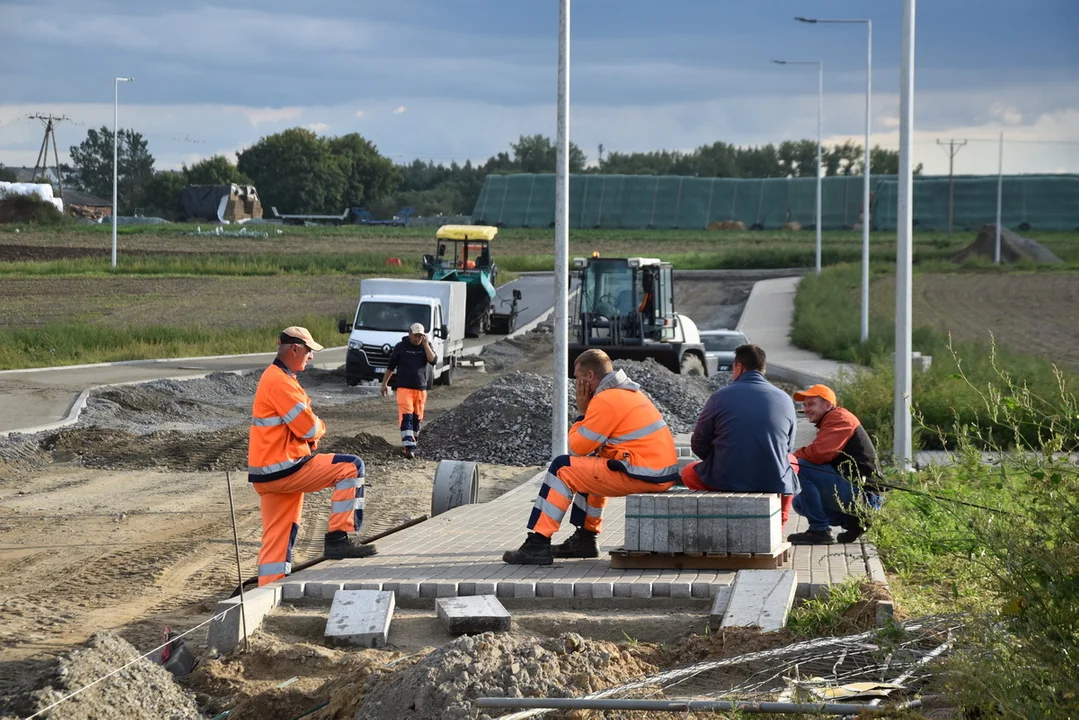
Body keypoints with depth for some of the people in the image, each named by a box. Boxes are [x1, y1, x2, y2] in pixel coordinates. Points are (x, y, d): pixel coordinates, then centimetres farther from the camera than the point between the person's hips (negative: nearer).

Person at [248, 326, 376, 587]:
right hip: (281, 469, -11)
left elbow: (298, 426, 23)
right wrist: (320, 427, 5)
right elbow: (309, 428, -17)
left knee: (278, 537, 12)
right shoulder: (280, 382, -15)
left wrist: (312, 431, 2)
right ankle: (340, 537, -12)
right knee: (351, 467, -11)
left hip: (269, 474, 11)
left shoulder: (274, 377, 20)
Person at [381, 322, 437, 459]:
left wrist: (425, 344, -15)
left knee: (417, 418, 9)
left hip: (421, 389, 3)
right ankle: (409, 447, -24)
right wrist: (384, 384, 8)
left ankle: (413, 444, 23)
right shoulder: (401, 347, 2)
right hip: (404, 387, -3)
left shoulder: (426, 346, 6)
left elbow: (433, 360, -11)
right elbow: (390, 366, 9)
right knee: (406, 417, -15)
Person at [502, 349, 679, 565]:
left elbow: (577, 447, -7)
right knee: (588, 465, 32)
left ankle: (538, 544, -5)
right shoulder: (630, 392, 20)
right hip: (663, 471, 10)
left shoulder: (606, 400, -12)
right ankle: (585, 539, 31)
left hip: (641, 475, -10)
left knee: (562, 469, -4)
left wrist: (582, 412, 5)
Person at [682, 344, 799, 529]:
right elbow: (788, 448, 13)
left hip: (726, 481, -2)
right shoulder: (785, 399, 2)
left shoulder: (720, 397, -4)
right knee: (792, 463, 38)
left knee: (688, 473, 31)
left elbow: (699, 445, 4)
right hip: (775, 482, 2)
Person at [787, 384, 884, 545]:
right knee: (800, 503, 19)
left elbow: (819, 453, -21)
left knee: (801, 468, -18)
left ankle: (819, 530, -16)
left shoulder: (839, 418, -8)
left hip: (862, 494, -11)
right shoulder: (827, 424, 24)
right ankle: (852, 521, 8)